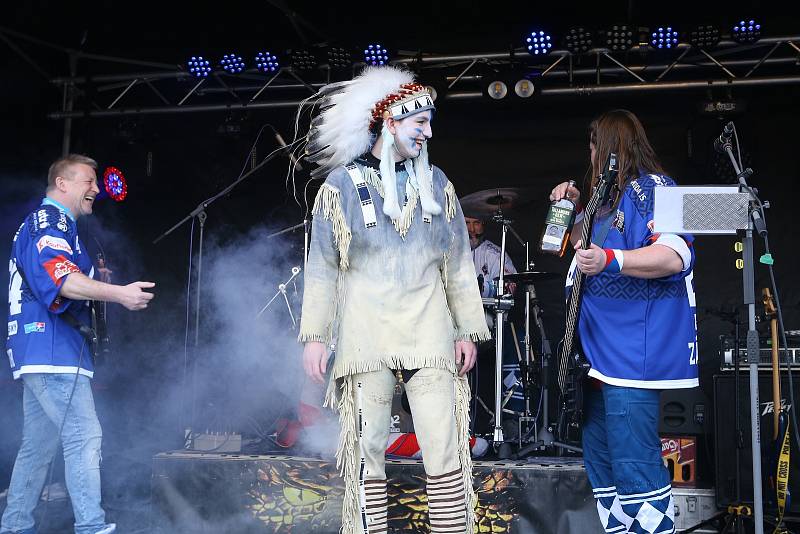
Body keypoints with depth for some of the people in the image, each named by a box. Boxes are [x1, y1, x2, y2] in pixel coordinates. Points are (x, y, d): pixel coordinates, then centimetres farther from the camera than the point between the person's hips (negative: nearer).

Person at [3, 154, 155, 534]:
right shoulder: (50, 219, -7)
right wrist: (118, 293, -34)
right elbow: (57, 275, -24)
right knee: (85, 436, -15)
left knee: (38, 445, 14)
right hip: (52, 348, -11)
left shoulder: (48, 222, 27)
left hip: (39, 352, 11)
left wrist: (94, 283, 19)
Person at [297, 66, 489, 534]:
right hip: (366, 338, -2)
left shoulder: (436, 184, 10)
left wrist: (468, 331, 6)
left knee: (446, 454, -2)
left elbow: (458, 264, 10)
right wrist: (315, 337, -3)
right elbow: (322, 267, 2)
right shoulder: (343, 184, 2)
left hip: (430, 336, 2)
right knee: (368, 452, 4)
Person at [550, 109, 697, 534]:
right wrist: (574, 210, 18)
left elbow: (675, 256, -24)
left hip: (635, 350, -11)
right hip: (603, 349, 11)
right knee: (601, 460, 15)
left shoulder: (650, 186, -9)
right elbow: (586, 250, 34)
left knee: (632, 463, -13)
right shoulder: (611, 197, 21)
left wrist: (610, 260, -38)